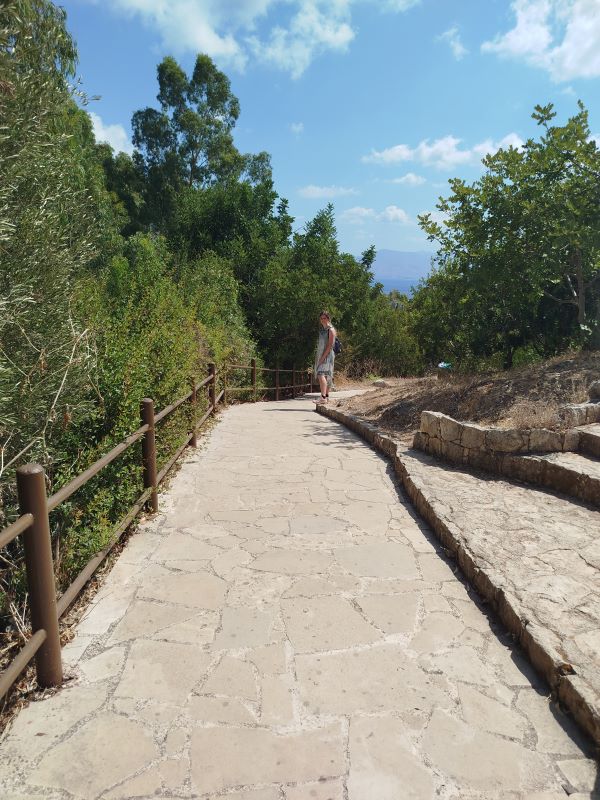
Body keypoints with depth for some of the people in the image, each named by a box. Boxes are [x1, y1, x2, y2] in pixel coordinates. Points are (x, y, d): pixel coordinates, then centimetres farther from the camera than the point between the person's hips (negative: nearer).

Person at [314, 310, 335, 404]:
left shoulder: (331, 330, -7)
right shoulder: (322, 329, 18)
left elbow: (330, 345, -14)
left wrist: (323, 357, -19)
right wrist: (318, 357, 13)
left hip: (327, 355, -8)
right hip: (321, 355, 8)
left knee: (321, 375, -21)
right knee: (326, 377, 12)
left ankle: (323, 397, -29)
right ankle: (326, 396, 18)